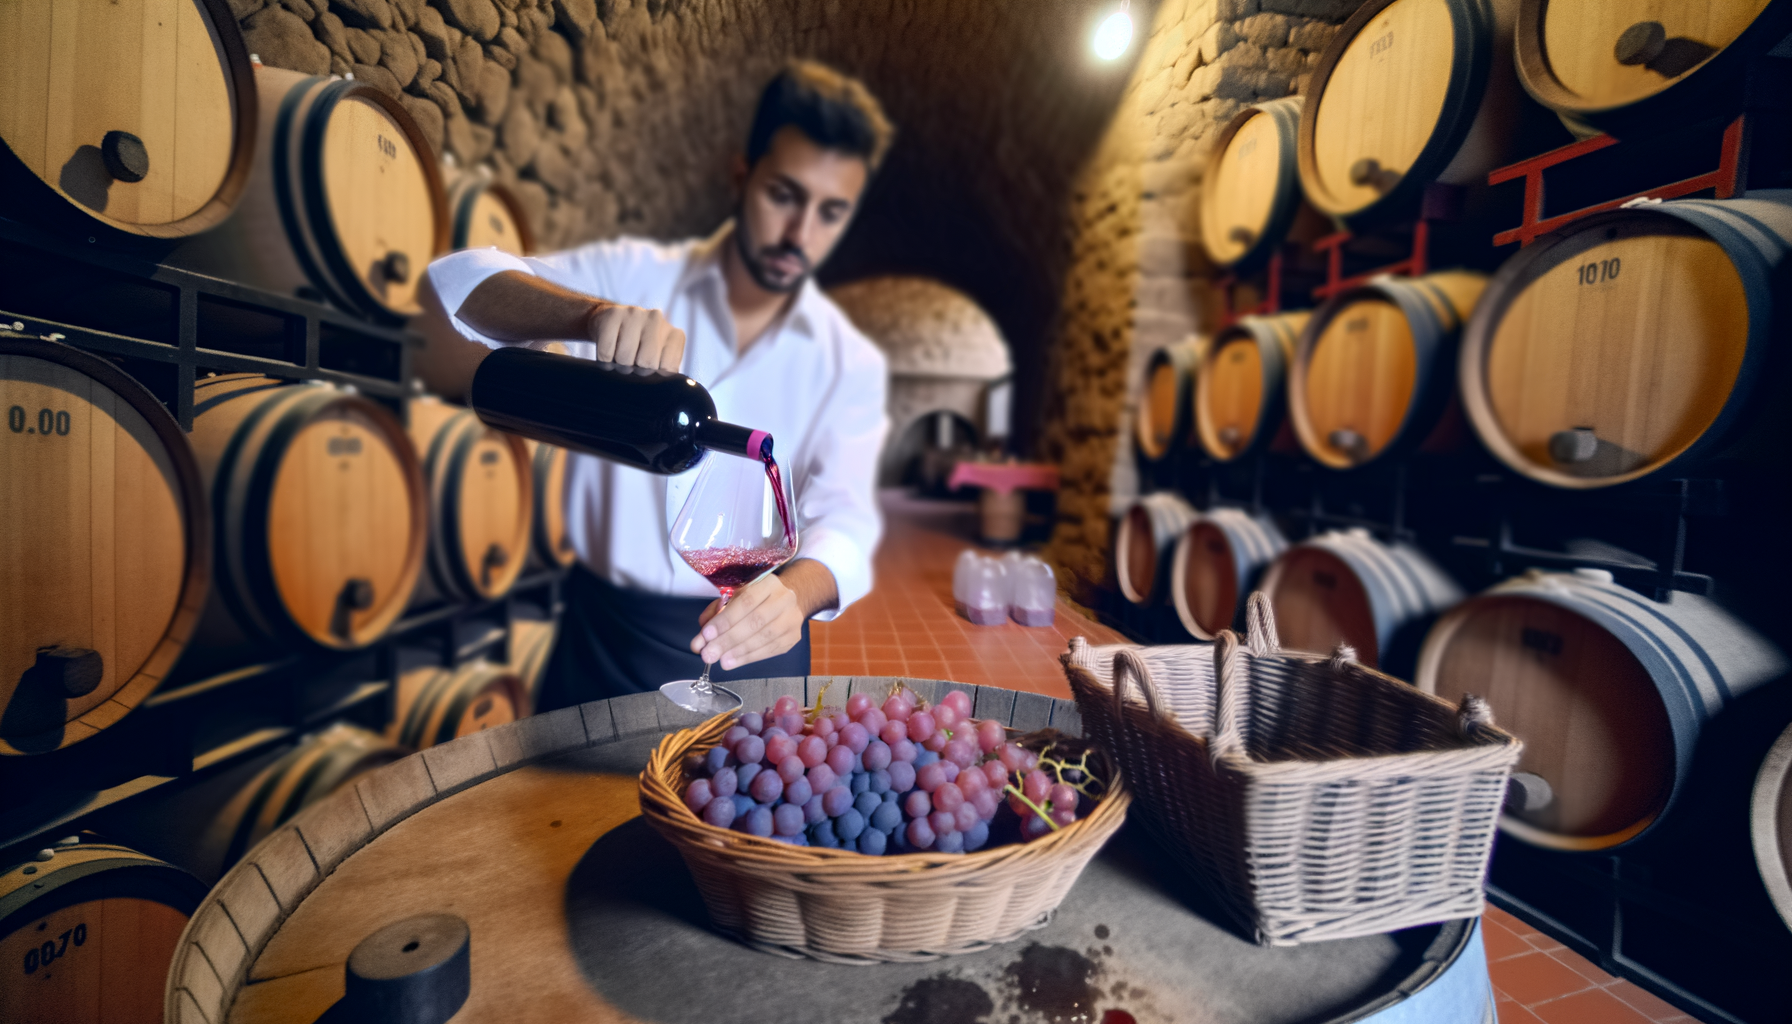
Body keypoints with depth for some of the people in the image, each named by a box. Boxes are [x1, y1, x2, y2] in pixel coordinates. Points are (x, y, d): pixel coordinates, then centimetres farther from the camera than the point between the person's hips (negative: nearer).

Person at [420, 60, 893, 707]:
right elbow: (457, 279, -13)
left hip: (747, 648, 1)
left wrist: (795, 591, -37)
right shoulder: (635, 278, -2)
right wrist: (593, 313, -33)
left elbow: (846, 522, -14)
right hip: (603, 635, 0)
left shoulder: (851, 366, -2)